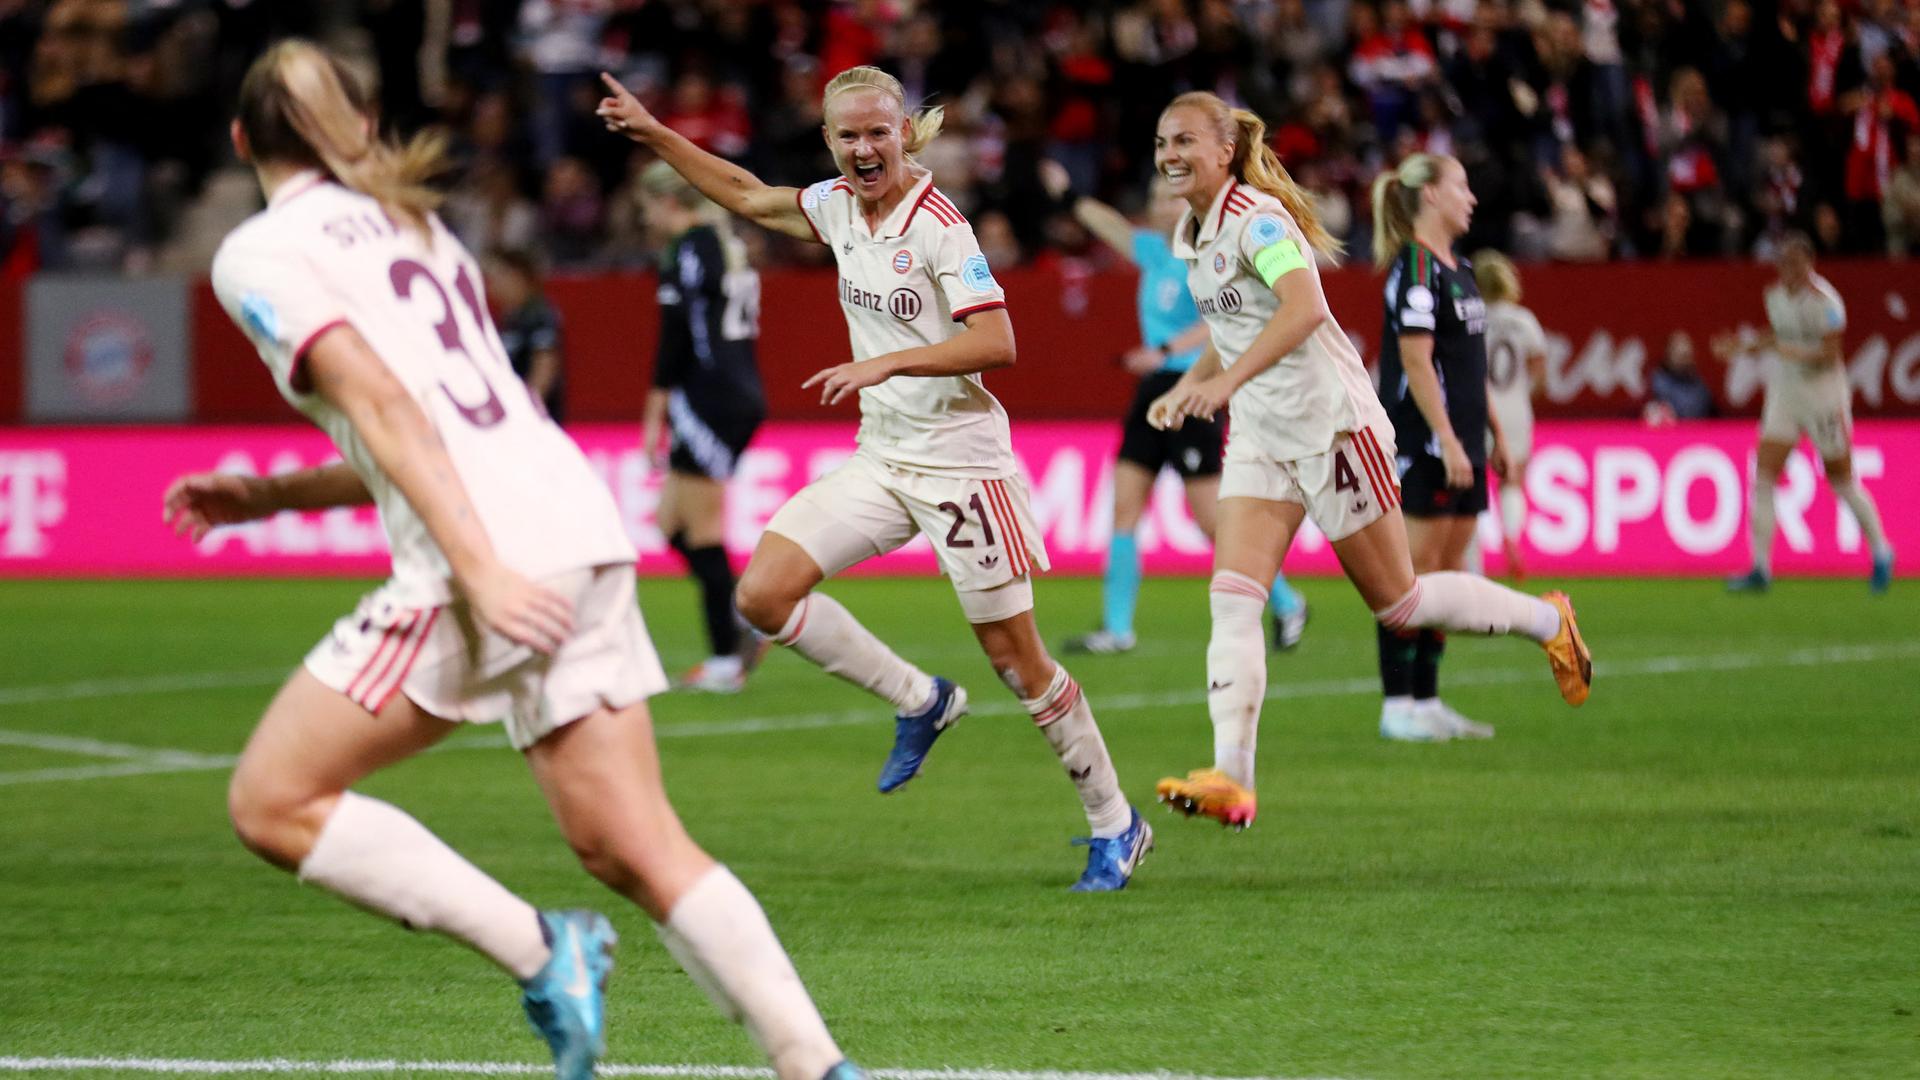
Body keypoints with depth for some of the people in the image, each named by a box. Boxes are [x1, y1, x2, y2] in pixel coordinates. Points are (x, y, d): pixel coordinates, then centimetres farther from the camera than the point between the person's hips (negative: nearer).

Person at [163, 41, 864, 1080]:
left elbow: (381, 402, -10)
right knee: (634, 847, 7)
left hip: (491, 547, -8)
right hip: (578, 522, 8)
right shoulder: (416, 231, 27)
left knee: (272, 801, 3)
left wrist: (479, 571, -18)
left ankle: (540, 951, -7)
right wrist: (270, 496, 34)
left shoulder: (259, 254, 3)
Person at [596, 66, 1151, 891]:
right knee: (763, 592, -7)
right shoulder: (839, 207, 5)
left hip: (958, 462, -7)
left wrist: (888, 362, -30)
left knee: (1016, 659, -3)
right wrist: (650, 133, 19)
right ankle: (919, 702, 10)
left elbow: (997, 343, -23)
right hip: (880, 459, 7)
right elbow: (746, 195, 22)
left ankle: (1115, 825, 14)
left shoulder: (938, 224, -16)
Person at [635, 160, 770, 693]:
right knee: (671, 524, 13)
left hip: (709, 402, -9)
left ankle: (726, 659, -3)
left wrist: (655, 414, -12)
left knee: (701, 533, -4)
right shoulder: (729, 246, 16)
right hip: (743, 396, 9)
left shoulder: (687, 252, -11)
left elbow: (676, 339, -15)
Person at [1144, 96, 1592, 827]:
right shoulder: (1193, 233, 9)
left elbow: (1303, 306, -36)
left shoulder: (1256, 218, -18)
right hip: (1260, 436, 8)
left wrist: (1228, 380, -45)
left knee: (1396, 602, 2)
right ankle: (1231, 779, -18)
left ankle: (1547, 622, 25)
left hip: (1330, 423, -8)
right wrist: (1188, 386, 11)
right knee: (1233, 599, -10)